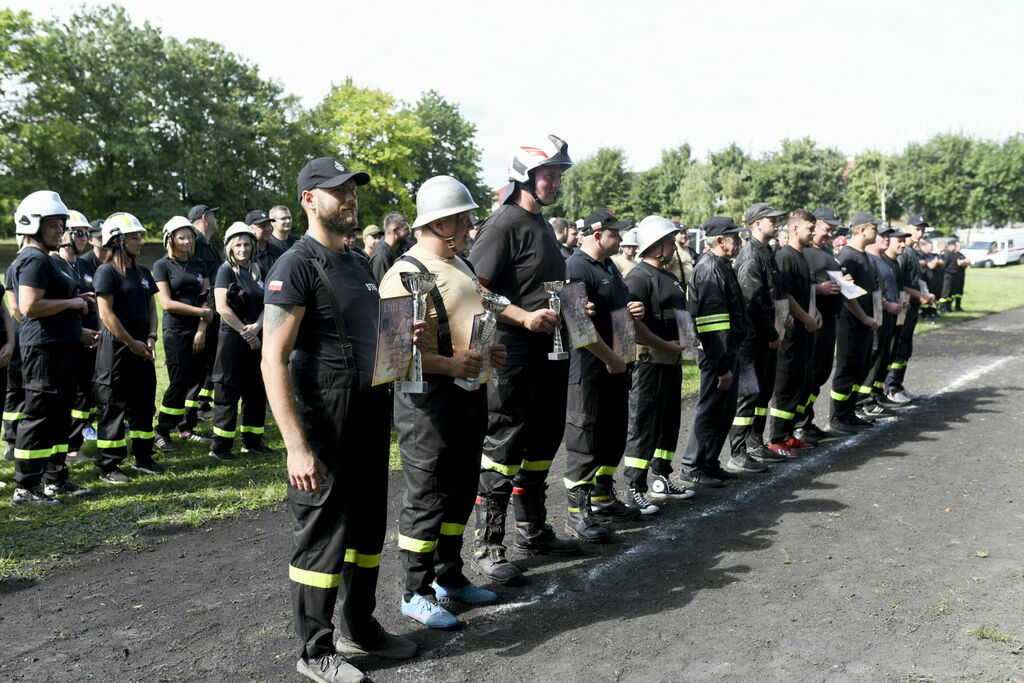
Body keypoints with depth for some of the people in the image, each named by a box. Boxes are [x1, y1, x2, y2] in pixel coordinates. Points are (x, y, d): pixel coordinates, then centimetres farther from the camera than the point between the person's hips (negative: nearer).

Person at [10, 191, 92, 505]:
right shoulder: (35, 259, -14)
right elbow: (30, 306, -24)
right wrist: (71, 303, -16)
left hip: (60, 347, 11)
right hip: (44, 348, -11)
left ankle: (56, 479, 25)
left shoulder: (44, 259, 20)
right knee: (39, 416, -5)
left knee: (59, 415, 15)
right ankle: (24, 488, 2)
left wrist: (76, 300, 14)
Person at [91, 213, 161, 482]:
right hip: (116, 344, -7)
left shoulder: (143, 272, 13)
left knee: (144, 402, 13)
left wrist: (150, 338, 0)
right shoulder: (107, 272, -9)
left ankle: (142, 457, 26)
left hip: (142, 344, 8)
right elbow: (107, 314, -15)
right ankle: (108, 466, 7)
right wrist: (132, 343, -15)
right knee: (113, 405, -2)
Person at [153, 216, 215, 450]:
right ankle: (162, 431, 7)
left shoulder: (199, 264, 13)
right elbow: (167, 303, -9)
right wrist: (201, 312, -10)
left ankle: (186, 428, 19)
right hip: (176, 330, -5)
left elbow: (206, 299, 7)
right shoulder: (162, 266, -1)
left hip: (198, 330, 5)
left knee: (197, 378, 6)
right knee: (179, 382, -6)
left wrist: (202, 329, -5)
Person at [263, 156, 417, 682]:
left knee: (367, 526, 18)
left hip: (371, 416, 9)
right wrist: (296, 446, -24)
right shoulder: (297, 266, -12)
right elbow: (273, 361, -19)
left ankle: (359, 628, 36)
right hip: (325, 423, -8)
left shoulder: (357, 265, 14)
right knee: (322, 535, 3)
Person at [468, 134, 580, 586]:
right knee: (505, 443, -5)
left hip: (547, 350, 10)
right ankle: (487, 546, 6)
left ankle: (533, 532, 32)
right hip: (512, 350, -10)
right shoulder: (504, 224, -11)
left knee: (543, 440, 17)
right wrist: (524, 317, -24)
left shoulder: (542, 226, 18)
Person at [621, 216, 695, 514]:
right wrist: (666, 345, -19)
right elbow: (633, 323, -23)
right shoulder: (639, 276, -13)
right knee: (644, 425, -6)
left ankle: (661, 480, 29)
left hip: (672, 359, 10)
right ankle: (635, 490, 0)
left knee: (669, 422, 16)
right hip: (648, 359, -10)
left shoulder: (669, 276, 19)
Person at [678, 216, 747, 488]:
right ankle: (692, 468, 7)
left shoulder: (722, 267, 17)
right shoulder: (709, 270, -18)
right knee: (709, 410, -3)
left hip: (728, 351, 10)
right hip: (717, 353, -10)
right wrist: (722, 366, -24)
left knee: (725, 411, 15)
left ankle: (709, 463, 26)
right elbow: (714, 322, -23)